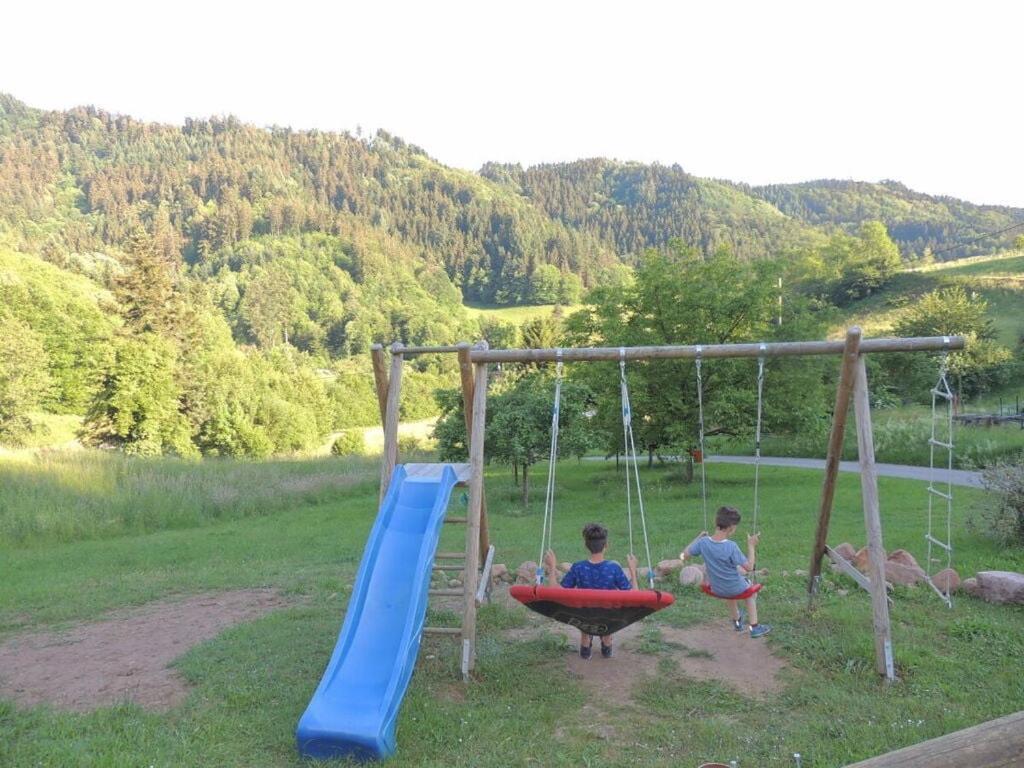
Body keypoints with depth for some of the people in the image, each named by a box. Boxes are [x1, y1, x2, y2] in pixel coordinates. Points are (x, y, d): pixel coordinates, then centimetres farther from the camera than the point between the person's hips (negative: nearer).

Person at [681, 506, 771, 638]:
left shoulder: (703, 542, -20)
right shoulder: (731, 546, -32)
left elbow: (684, 555, -7)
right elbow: (749, 567, -25)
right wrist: (751, 546, -16)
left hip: (716, 590, 4)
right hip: (736, 589, -4)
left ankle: (737, 622, 59)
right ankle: (754, 627, 37)